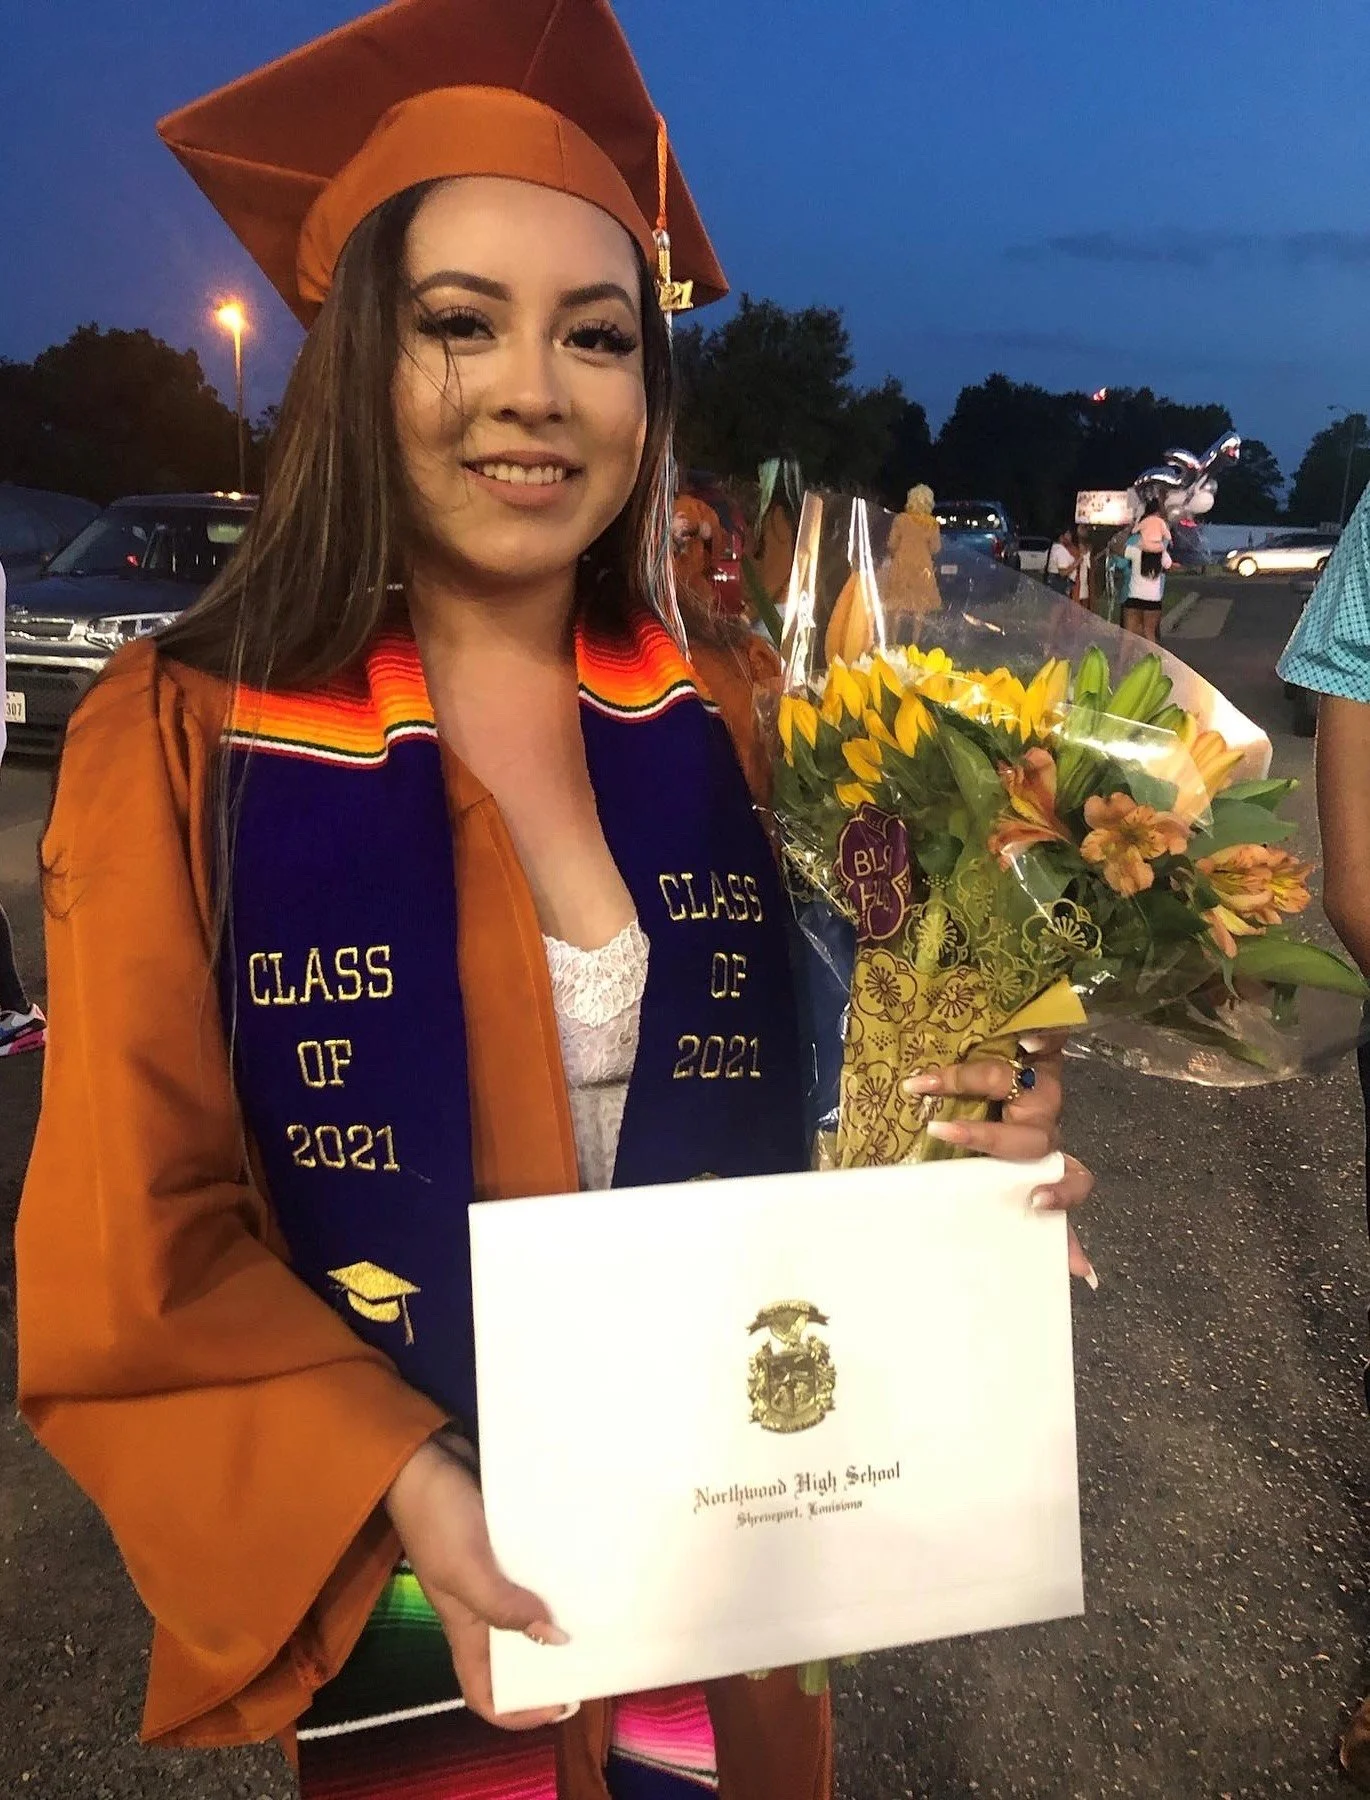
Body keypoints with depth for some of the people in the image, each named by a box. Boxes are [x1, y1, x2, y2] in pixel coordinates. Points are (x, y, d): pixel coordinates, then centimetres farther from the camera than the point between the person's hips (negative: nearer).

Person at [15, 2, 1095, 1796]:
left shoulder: (731, 717, -7)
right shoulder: (183, 744, -14)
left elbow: (799, 1106, 2)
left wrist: (964, 1158, -17)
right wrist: (400, 1493, -24)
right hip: (393, 1595, -2)